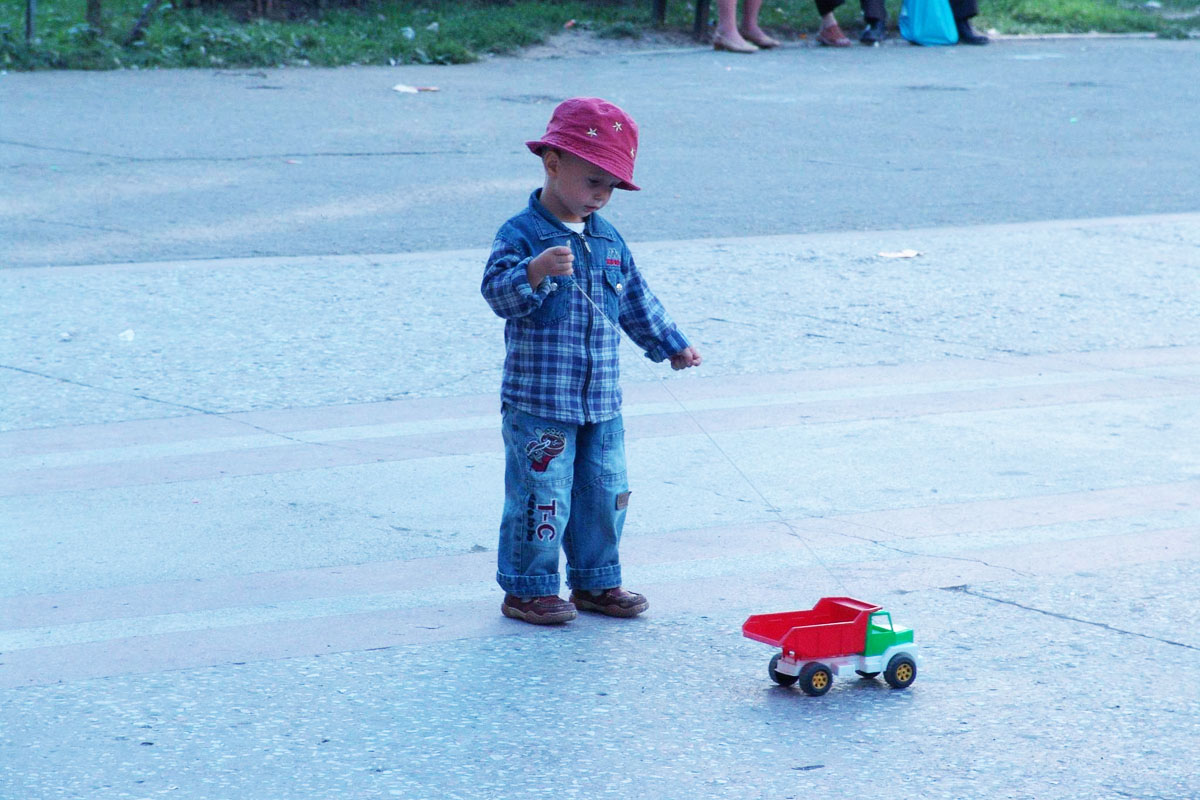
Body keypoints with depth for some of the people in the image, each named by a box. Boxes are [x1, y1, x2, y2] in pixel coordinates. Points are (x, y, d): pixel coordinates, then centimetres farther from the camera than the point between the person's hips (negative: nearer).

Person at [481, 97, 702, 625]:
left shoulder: (608, 240, 11)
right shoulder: (521, 235, -11)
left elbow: (635, 299, 22)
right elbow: (499, 293, -24)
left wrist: (670, 345, 25)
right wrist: (536, 271, -41)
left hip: (601, 402, 7)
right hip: (538, 402, -7)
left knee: (605, 492, 12)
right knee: (542, 497, -3)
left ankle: (595, 582, 26)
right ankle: (527, 588, 10)